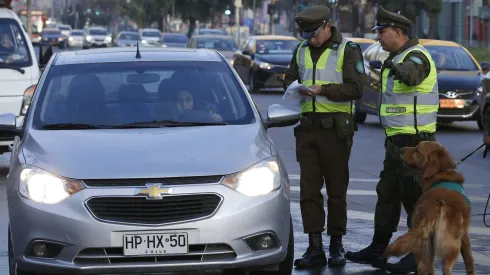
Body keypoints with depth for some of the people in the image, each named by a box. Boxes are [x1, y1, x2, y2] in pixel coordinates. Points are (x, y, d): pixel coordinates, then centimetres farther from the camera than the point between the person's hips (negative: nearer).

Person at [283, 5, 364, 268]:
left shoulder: (348, 50, -5)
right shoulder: (302, 50, 12)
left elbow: (355, 88, -13)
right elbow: (289, 78, 17)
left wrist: (323, 89, -23)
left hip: (335, 128, -4)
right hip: (307, 127, 5)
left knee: (336, 189, 3)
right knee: (308, 189, 0)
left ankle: (336, 245, 13)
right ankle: (315, 248, 2)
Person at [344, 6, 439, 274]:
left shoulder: (416, 56, -18)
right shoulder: (399, 57, 15)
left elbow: (411, 74, -41)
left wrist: (396, 69, -58)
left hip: (413, 139, -11)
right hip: (398, 139, 11)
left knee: (414, 196, -6)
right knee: (387, 192, 15)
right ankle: (377, 250, 24)